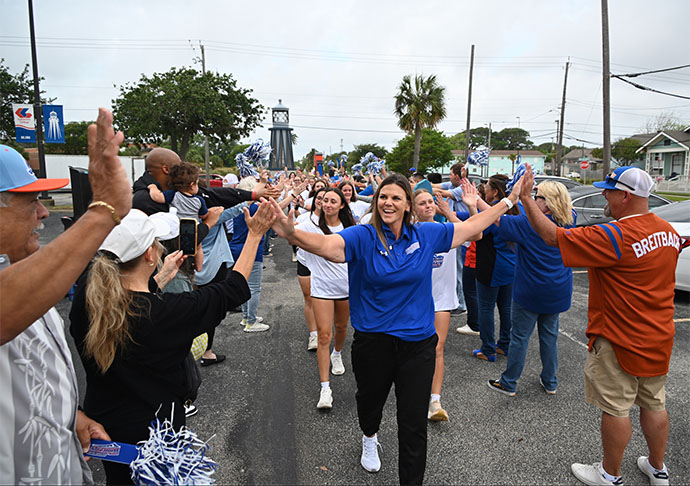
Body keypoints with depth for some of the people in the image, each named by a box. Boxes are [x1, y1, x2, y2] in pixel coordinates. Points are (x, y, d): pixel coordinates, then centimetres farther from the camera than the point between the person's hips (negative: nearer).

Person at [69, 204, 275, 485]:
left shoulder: (86, 294, -19)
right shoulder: (167, 312, -34)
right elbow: (232, 290, -21)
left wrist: (162, 279, 10)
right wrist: (255, 235, -13)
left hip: (98, 418, 5)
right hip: (151, 429, -5)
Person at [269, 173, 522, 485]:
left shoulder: (426, 235, -2)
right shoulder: (363, 237, -12)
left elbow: (471, 227, 10)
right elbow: (325, 244, -31)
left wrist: (509, 201, 13)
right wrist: (291, 233, -50)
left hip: (418, 343, 1)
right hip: (373, 342, -1)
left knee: (414, 425, 8)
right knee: (370, 402, 26)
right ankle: (369, 438, 61)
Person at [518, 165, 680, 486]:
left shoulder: (614, 237, -25)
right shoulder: (667, 231, 1)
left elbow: (552, 236, -25)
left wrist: (526, 198, -18)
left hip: (620, 342, -8)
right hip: (658, 339, 8)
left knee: (616, 409, 7)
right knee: (654, 404, 21)